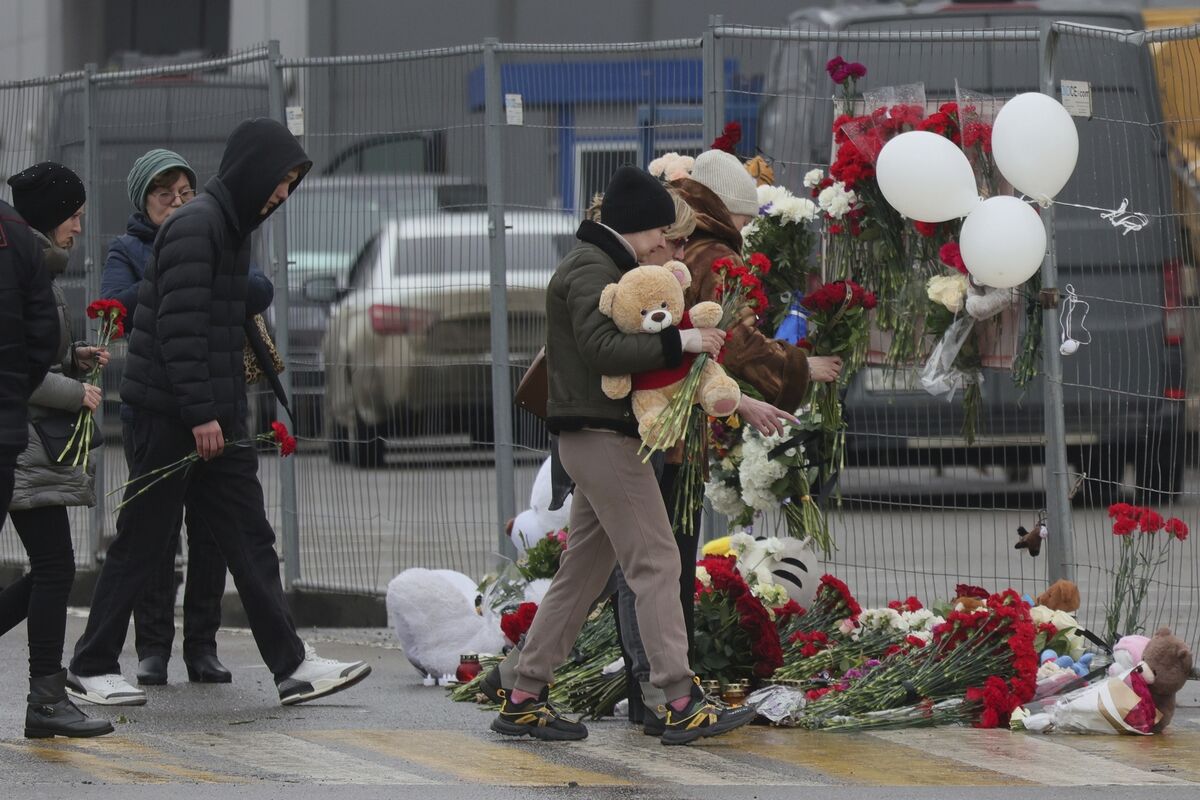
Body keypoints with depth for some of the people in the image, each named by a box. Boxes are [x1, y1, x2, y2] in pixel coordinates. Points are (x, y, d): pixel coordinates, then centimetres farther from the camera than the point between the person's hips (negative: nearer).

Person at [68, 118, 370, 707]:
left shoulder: (232, 228, 17)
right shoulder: (195, 226, -14)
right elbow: (179, 327, -21)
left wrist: (229, 414, 18)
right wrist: (201, 414, -22)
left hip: (214, 418, 9)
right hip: (170, 415, -9)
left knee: (250, 538, 4)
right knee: (140, 542, -1)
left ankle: (292, 666, 2)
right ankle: (91, 668, 9)